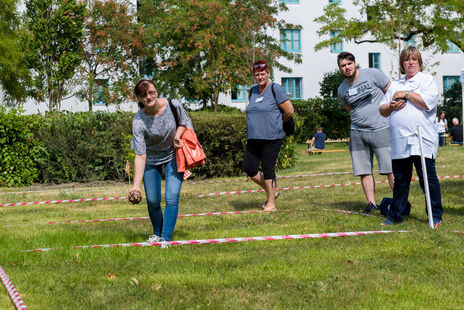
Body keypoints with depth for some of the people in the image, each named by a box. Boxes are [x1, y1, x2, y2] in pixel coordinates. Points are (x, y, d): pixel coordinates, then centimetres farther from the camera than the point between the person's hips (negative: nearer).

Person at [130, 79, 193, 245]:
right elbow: (140, 155, -27)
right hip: (151, 160, 0)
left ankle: (165, 238, -6)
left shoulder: (173, 105, -21)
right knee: (153, 201, 5)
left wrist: (177, 135, -20)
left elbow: (185, 122, 2)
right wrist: (136, 185, -34)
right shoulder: (139, 121, -26)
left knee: (171, 199, -12)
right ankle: (157, 234, 31)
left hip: (173, 156, 1)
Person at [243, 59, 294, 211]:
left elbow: (289, 110, -5)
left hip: (272, 137, -7)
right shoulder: (252, 91, 15)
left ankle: (271, 203, 7)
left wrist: (277, 123, 8)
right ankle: (272, 192, 20)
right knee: (249, 168, 0)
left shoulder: (275, 89, -5)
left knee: (268, 169, -5)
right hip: (254, 138, 7)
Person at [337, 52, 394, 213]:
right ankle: (371, 203, 10)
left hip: (381, 129, -4)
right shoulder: (342, 90, 10)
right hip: (357, 133, 4)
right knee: (364, 170, 3)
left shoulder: (372, 74, -3)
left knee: (390, 169, -6)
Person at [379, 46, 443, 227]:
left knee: (428, 179, -5)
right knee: (400, 180, 10)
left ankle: (436, 216, 2)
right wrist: (391, 106, -2)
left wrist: (407, 94, -7)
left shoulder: (427, 79, 6)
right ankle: (395, 215, 18)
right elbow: (382, 109, 19)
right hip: (399, 142, 5)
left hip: (422, 141, -5)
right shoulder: (395, 85, 22)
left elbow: (429, 102, -13)